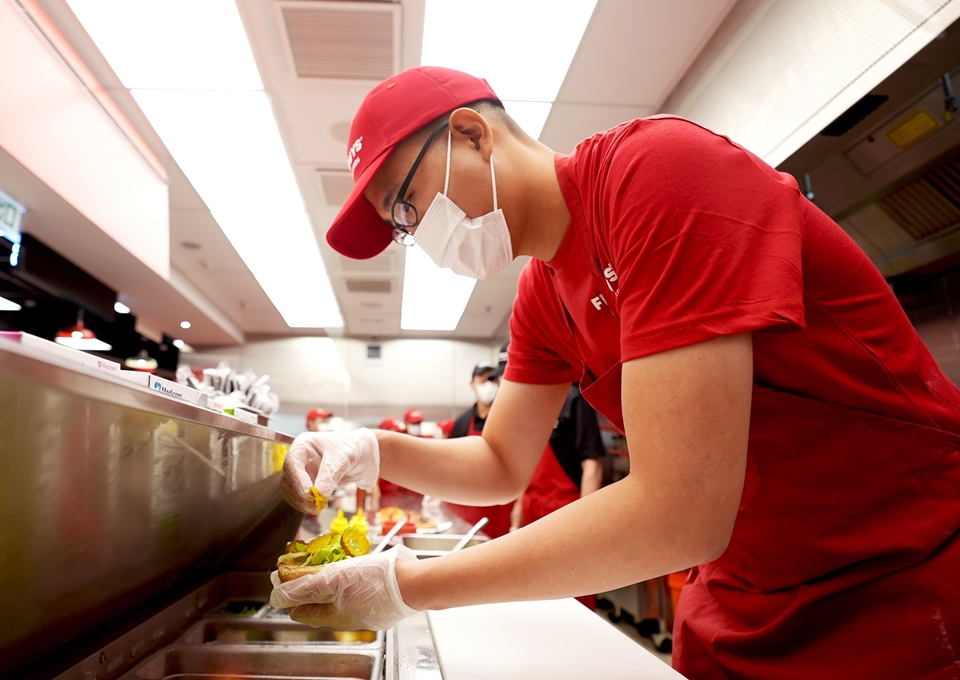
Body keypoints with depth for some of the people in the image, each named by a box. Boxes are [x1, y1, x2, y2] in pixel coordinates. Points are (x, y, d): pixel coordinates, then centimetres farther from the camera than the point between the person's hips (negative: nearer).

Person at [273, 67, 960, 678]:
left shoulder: (659, 167, -25)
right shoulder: (542, 297, 1)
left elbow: (678, 512, -30)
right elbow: (504, 466, 9)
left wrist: (409, 583, -22)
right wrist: (377, 452, -10)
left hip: (903, 597, -6)